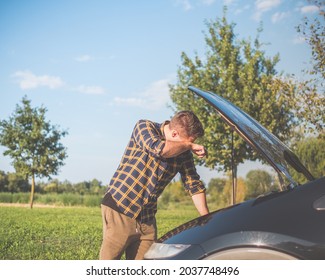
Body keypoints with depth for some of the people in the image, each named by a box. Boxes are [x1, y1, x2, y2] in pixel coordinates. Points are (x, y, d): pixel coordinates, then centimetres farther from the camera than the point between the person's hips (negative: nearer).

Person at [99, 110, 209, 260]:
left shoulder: (183, 153, 4)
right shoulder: (144, 127, -8)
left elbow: (194, 185, 9)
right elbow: (159, 149, -29)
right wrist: (189, 145, -14)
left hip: (147, 218, 5)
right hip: (119, 209, -5)